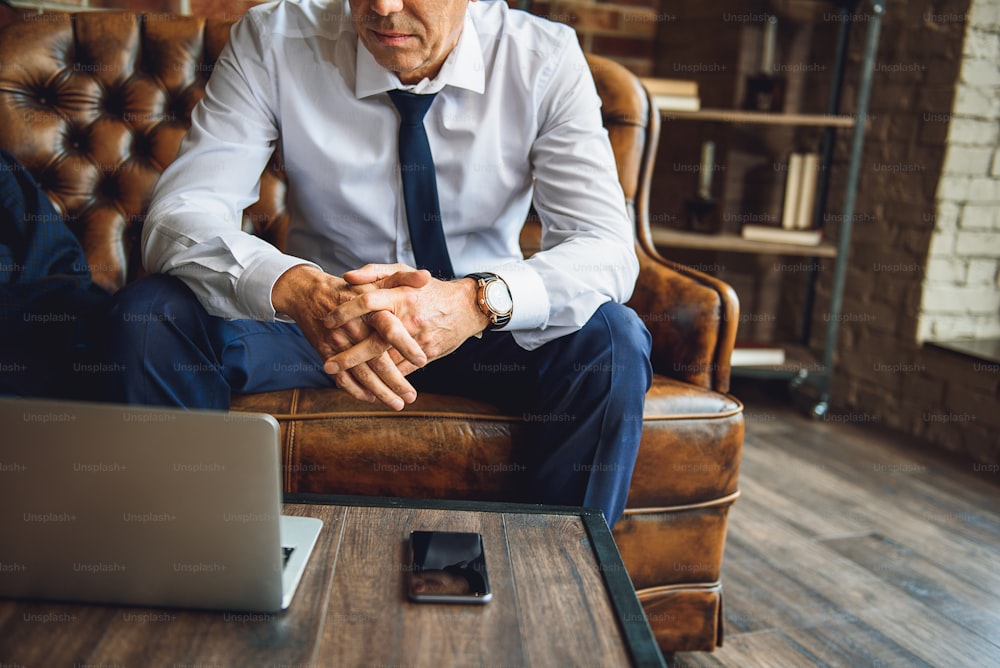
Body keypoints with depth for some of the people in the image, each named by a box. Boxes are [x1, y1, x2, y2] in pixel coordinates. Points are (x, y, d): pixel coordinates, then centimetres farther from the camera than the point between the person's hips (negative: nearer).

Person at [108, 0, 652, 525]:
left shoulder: (545, 59, -12)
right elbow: (177, 214, -19)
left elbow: (607, 247, -20)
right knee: (151, 315, -22)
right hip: (318, 314, 1)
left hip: (482, 327, 0)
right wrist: (296, 288, -41)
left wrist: (479, 300, -41)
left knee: (613, 340, -28)